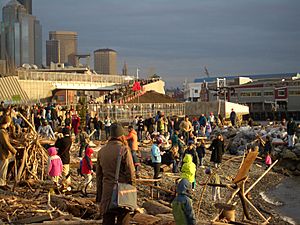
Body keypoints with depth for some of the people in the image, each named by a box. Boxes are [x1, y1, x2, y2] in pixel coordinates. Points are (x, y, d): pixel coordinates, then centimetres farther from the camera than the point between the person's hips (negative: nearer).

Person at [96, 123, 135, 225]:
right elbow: (131, 173, -10)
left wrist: (99, 196, 20)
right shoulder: (124, 149, -9)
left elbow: (99, 175, 13)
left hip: (106, 193, 5)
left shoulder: (101, 151, 8)